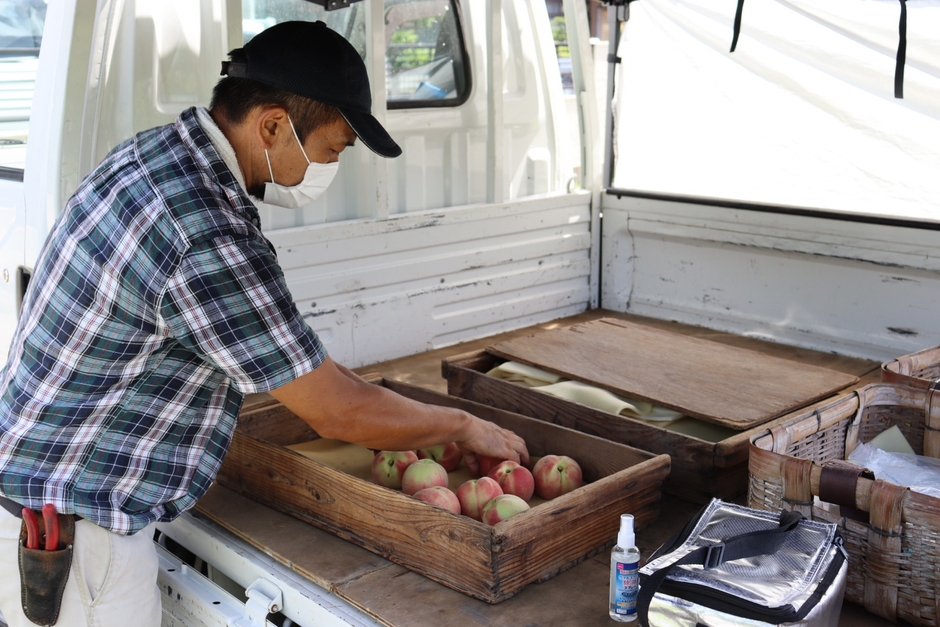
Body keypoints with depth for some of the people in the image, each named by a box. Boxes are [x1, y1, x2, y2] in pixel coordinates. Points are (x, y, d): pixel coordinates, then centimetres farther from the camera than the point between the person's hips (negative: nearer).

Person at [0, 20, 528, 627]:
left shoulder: (155, 151, 1)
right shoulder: (210, 240, -31)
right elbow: (337, 415, -22)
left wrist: (330, 382, 13)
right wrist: (466, 427, -7)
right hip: (71, 532, -10)